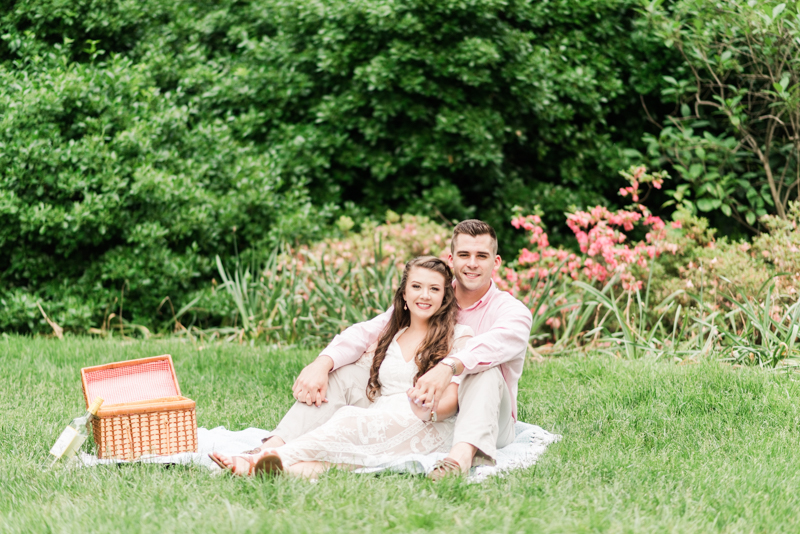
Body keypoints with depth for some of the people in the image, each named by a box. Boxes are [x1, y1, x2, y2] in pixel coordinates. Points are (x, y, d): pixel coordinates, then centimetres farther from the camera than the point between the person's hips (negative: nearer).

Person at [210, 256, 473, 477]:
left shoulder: (459, 336, 9)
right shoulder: (387, 338, 26)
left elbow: (451, 400, -2)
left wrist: (429, 410, -23)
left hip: (430, 434, -5)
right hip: (375, 426, 5)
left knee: (352, 420, -34)